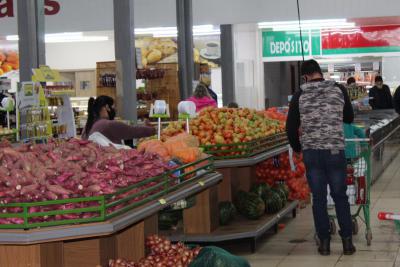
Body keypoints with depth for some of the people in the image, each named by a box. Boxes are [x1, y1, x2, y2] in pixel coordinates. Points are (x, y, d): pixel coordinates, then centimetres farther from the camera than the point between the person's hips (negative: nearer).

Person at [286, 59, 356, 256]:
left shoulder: (300, 95, -1)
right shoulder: (339, 90, 2)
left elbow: (290, 127, 1)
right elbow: (350, 118, 14)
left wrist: (297, 147, 17)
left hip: (311, 152, 0)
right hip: (335, 150, 0)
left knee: (318, 197, 8)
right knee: (340, 196, 9)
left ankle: (324, 242, 10)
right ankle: (347, 241, 9)